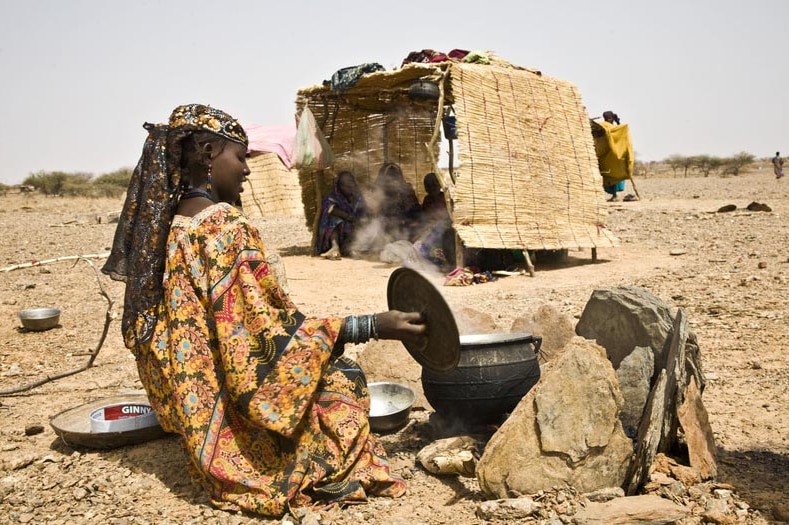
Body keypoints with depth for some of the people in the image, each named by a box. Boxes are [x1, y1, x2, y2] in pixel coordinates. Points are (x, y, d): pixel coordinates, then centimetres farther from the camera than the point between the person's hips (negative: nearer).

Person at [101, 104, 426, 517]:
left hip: (187, 408, 9)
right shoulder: (226, 228, -23)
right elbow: (268, 335, -26)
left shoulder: (159, 227, 3)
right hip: (230, 409, -8)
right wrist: (372, 326, -26)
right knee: (342, 378, 5)